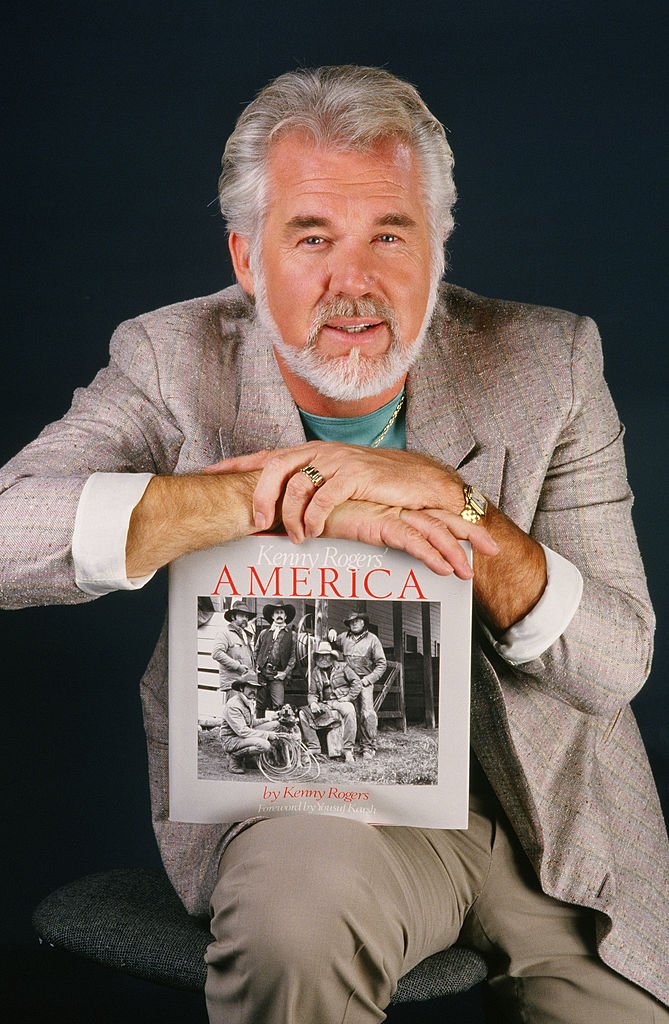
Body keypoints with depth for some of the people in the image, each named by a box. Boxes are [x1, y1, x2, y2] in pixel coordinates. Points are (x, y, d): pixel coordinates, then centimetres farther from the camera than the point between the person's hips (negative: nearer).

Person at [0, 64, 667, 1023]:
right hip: (282, 789, -3)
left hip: (544, 802, 3)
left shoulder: (547, 365, -5)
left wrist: (449, 495, -24)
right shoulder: (176, 365, -8)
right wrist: (272, 497, -29)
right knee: (302, 894, -33)